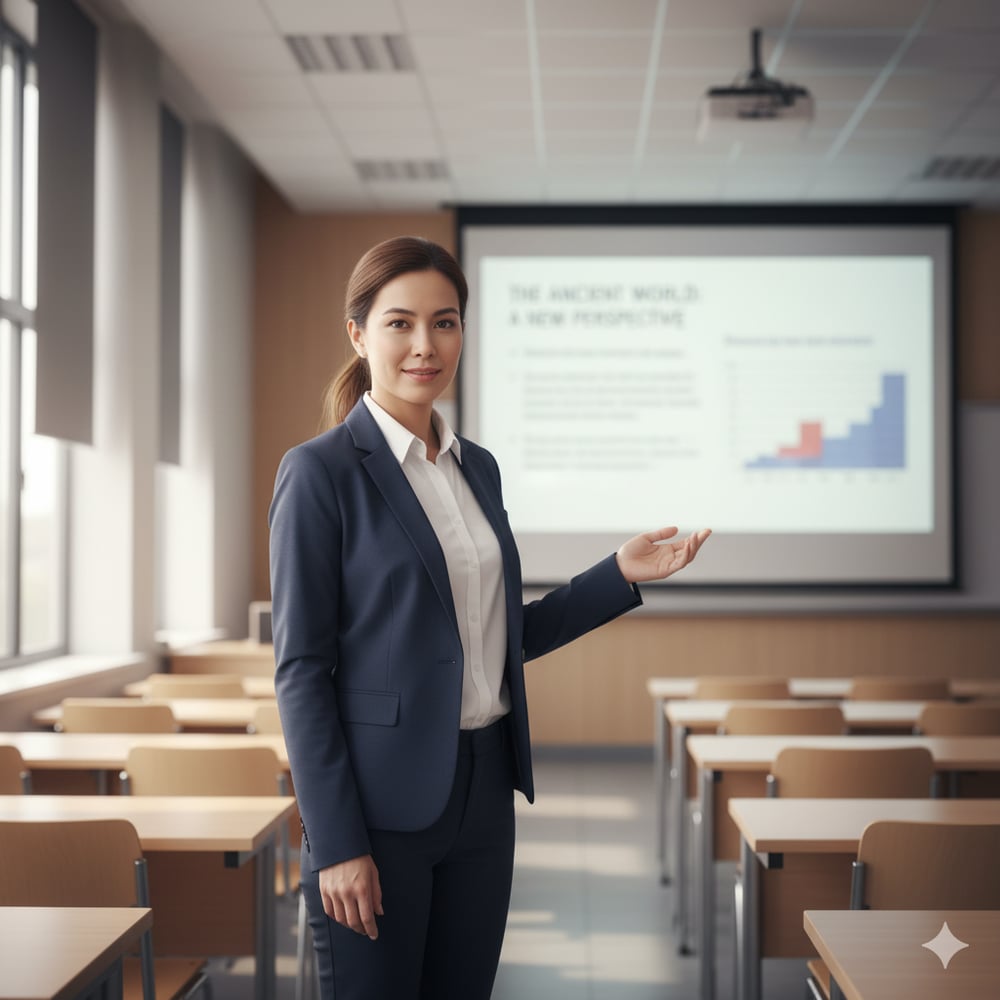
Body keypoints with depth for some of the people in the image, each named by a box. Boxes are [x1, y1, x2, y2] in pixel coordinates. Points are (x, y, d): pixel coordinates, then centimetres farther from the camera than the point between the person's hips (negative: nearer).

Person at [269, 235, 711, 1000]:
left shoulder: (478, 468, 10)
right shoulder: (321, 471, -10)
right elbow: (301, 667, -12)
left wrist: (621, 575, 7)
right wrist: (335, 843, -16)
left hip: (483, 791, 7)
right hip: (379, 800, -6)